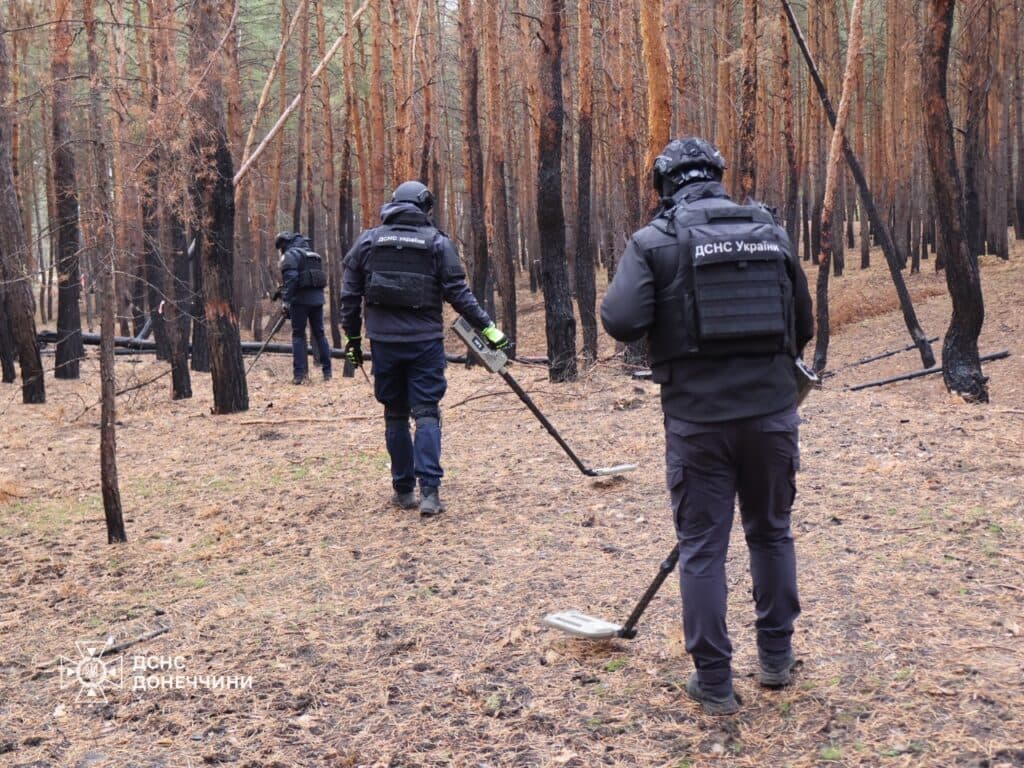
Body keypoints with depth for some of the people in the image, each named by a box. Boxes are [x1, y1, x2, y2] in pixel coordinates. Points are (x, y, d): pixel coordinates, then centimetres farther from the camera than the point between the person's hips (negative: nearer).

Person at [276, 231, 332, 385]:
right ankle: (327, 372, 13)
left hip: (301, 299, -6)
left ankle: (299, 374, -6)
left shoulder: (290, 255, -2)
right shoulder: (313, 255, 22)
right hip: (318, 298, 6)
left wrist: (285, 300, -16)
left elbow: (290, 279, -15)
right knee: (319, 334, 12)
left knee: (298, 335, -2)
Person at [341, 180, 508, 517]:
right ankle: (429, 491, -10)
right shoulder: (437, 242, 0)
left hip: (384, 341, 2)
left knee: (395, 416, 12)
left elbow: (350, 293, 7)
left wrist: (352, 337, 16)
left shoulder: (368, 241, 6)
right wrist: (487, 327, 0)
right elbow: (458, 292, -5)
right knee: (427, 414, 0)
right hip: (425, 341, -2)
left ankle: (403, 490, 17)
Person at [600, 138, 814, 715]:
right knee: (772, 532, 20)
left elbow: (621, 321, -16)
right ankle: (777, 657, 31)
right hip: (772, 410, 3)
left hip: (698, 418, -3)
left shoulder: (655, 240, -4)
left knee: (703, 547, 6)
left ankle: (715, 682, 13)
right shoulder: (771, 232, 7)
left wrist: (658, 327, 6)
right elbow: (804, 326, 12)